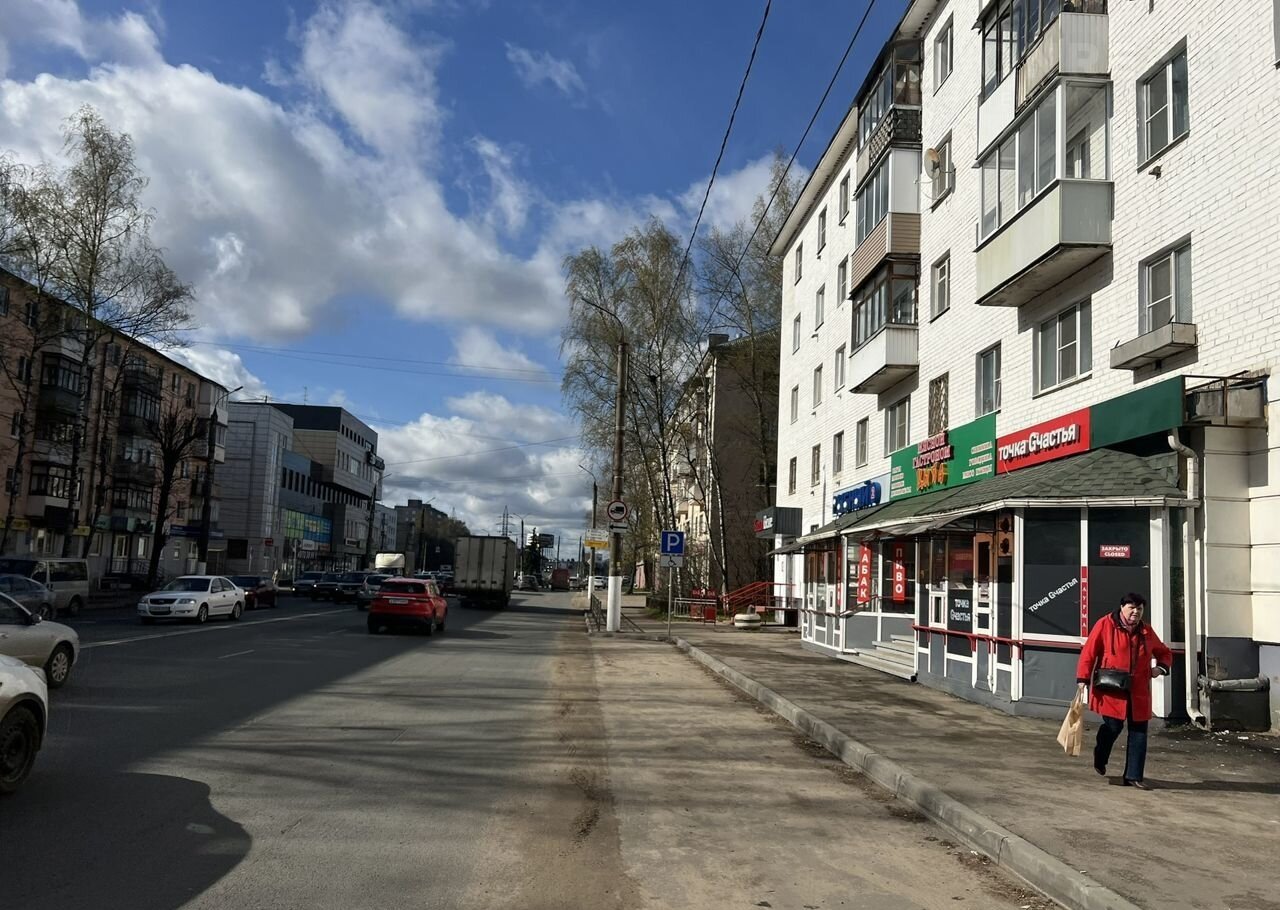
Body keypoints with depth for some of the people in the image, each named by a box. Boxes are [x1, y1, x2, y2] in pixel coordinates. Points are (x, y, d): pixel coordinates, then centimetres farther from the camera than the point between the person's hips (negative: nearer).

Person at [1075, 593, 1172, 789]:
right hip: (1111, 689, -5)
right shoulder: (1105, 625, -4)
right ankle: (1100, 759, 24)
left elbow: (1165, 653, 25)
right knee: (1113, 726, -7)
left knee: (1138, 732, 4)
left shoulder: (1147, 632, 11)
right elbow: (1089, 652, -5)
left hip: (1138, 691, 5)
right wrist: (1083, 679, -12)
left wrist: (1161, 667, 2)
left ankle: (1133, 776, 13)